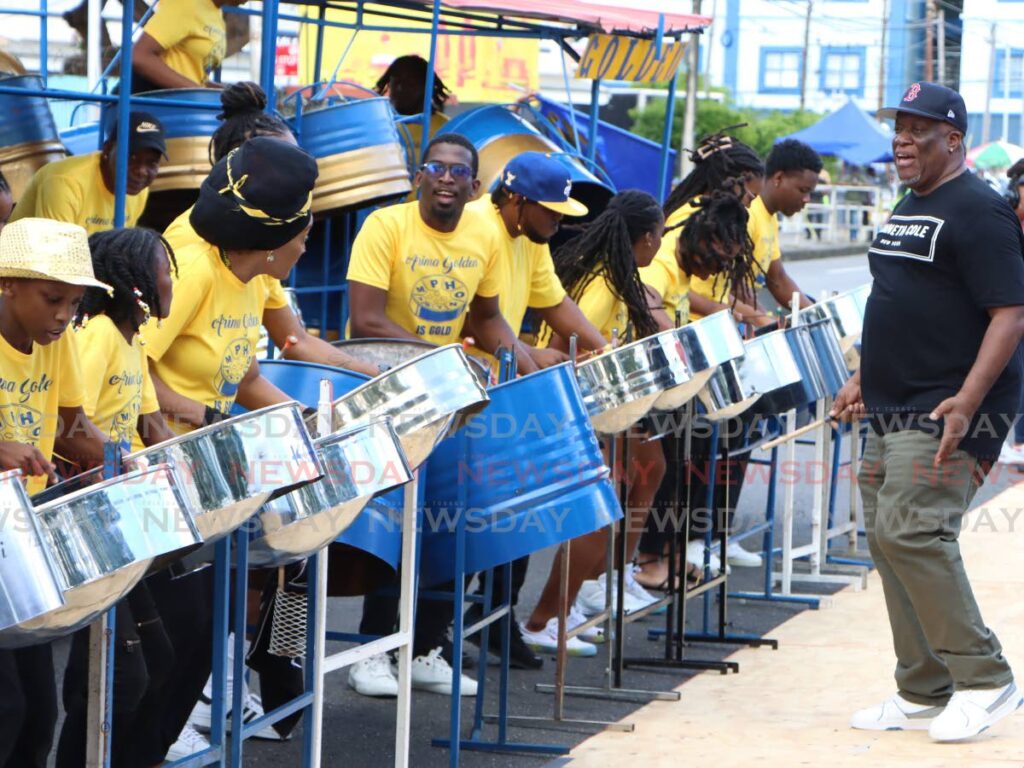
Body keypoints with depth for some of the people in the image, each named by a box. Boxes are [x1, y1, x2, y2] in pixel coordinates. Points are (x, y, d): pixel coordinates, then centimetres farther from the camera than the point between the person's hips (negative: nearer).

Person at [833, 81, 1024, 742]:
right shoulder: (907, 211, 18)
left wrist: (967, 401, -27)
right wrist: (865, 379, 20)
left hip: (951, 415, -10)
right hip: (895, 412, 10)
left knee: (911, 533, -19)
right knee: (889, 540, 8)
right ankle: (924, 694, 15)